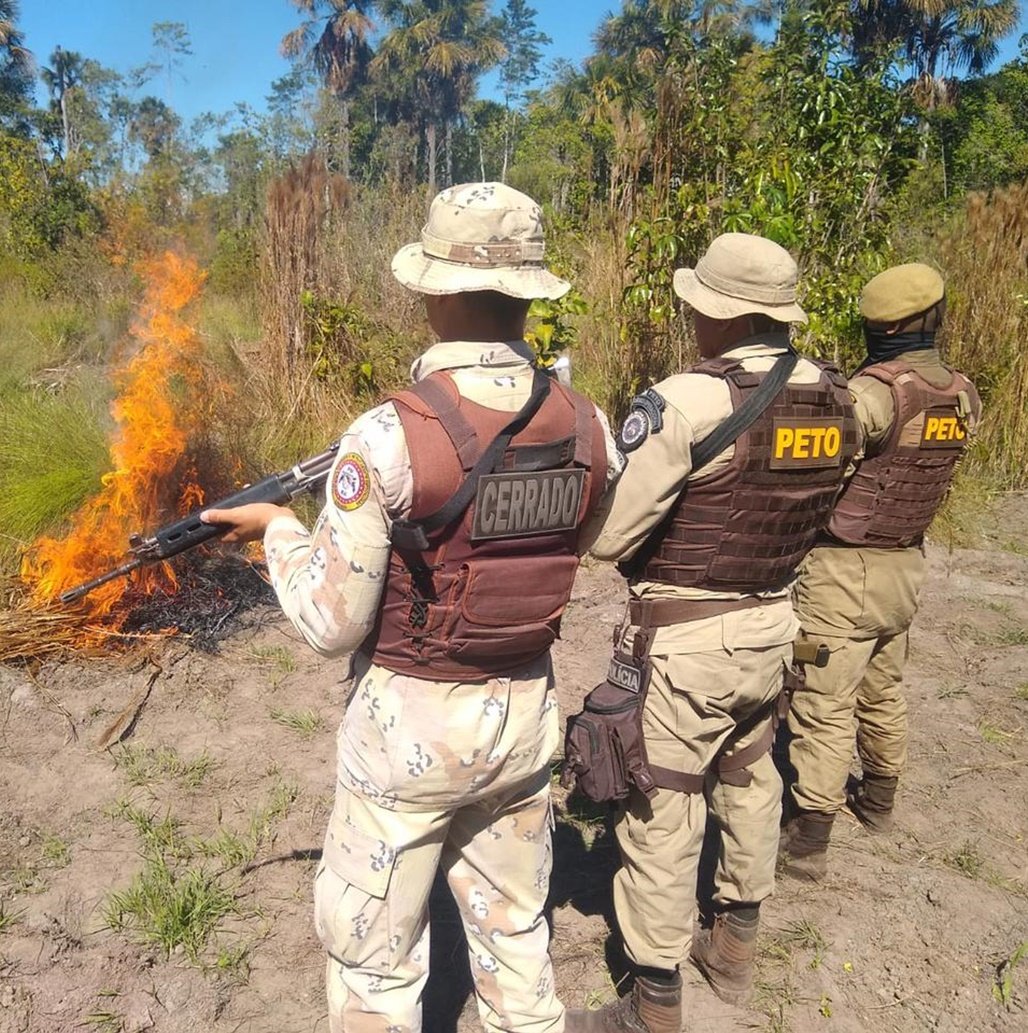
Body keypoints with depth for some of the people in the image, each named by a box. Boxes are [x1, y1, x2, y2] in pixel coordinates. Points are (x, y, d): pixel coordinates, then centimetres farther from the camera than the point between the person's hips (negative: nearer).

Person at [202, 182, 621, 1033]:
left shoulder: (388, 438, -23)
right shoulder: (587, 426, -7)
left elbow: (332, 625, -15)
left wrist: (278, 530, 1)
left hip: (410, 722, -4)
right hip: (526, 710, 5)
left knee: (375, 954, 18)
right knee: (514, 931, 25)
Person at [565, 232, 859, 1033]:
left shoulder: (687, 401, -22)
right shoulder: (834, 399, 0)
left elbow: (606, 531, -19)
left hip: (686, 639, -7)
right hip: (772, 624, 8)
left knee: (662, 818, 7)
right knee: (750, 780, 24)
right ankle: (735, 948, 45)